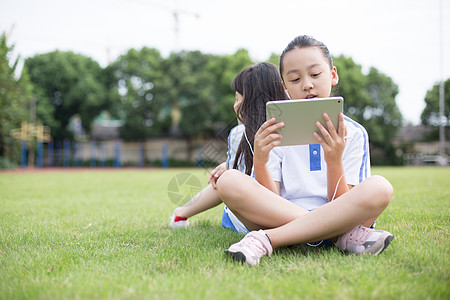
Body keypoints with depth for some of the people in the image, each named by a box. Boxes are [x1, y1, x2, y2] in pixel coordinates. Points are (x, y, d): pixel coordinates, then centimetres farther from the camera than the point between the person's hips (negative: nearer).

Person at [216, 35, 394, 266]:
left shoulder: (353, 133, 6)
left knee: (378, 188, -29)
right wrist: (259, 161, -20)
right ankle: (342, 237, -26)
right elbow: (269, 200, -2)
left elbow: (342, 207, -2)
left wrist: (334, 161, -19)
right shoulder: (276, 131, 8)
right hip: (279, 219, 1)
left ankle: (265, 240, -28)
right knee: (229, 182, -25)